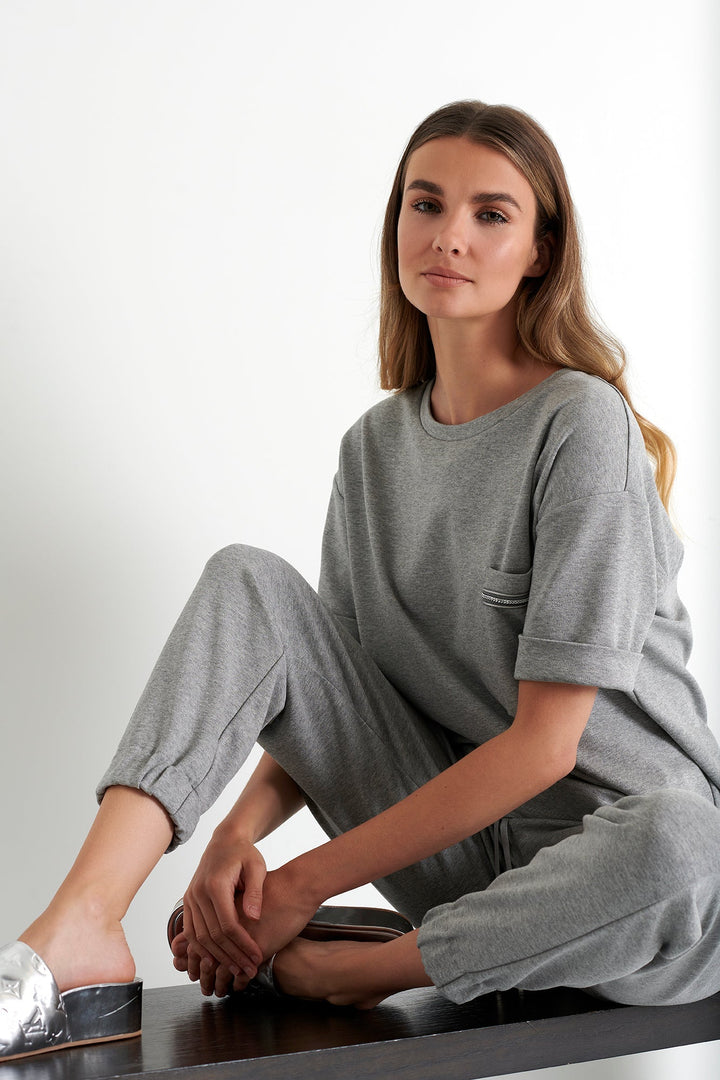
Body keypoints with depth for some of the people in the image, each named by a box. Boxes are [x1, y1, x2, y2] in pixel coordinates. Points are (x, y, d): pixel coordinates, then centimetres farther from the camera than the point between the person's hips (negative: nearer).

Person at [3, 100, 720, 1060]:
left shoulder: (583, 424, -15)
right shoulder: (377, 446, 6)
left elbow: (544, 742, -18)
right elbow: (331, 688, 7)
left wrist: (304, 885, -16)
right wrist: (241, 831, -15)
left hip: (607, 824, -4)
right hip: (446, 827, 5)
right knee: (246, 583, -9)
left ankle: (354, 969, -16)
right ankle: (81, 926, -25)